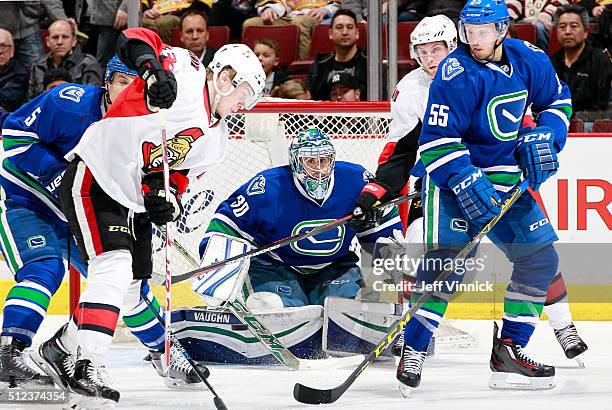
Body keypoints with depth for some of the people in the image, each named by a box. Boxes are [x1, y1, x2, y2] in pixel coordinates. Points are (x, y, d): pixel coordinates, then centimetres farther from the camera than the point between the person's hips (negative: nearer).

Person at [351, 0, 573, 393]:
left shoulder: (530, 60, -2)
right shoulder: (457, 74, -20)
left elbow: (557, 99, 15)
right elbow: (437, 140, -22)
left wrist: (544, 136, -3)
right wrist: (466, 184, -31)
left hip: (508, 178, 6)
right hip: (453, 172, -6)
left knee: (541, 256, 2)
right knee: (448, 252, -24)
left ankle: (509, 349, 9)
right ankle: (414, 349, -21)